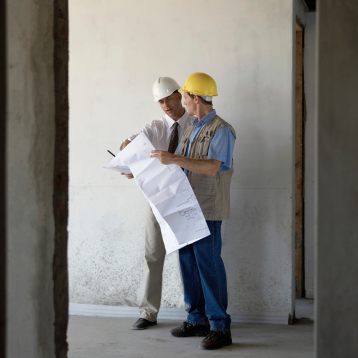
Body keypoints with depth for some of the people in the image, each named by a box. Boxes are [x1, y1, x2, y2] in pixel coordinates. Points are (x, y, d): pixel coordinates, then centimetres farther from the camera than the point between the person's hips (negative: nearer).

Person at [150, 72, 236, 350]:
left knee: (208, 264, -8)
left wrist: (174, 160, -27)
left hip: (208, 209, -9)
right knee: (188, 262, 10)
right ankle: (198, 320, 21)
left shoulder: (221, 130, -9)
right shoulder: (192, 130, 18)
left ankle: (220, 327, -2)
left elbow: (213, 167, -23)